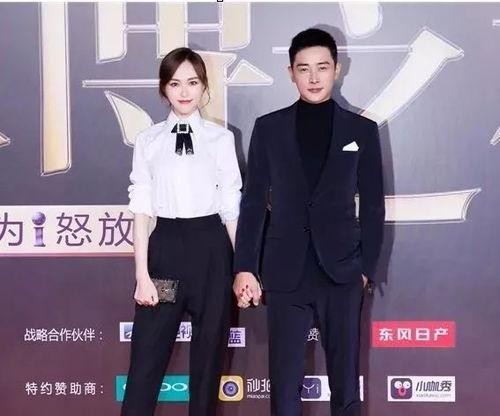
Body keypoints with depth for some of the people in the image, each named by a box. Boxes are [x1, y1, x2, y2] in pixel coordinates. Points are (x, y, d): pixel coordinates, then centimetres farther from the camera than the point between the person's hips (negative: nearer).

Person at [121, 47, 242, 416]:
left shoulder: (221, 138, 1)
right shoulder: (148, 141, 4)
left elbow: (232, 208, 3)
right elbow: (141, 210, 1)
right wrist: (142, 274, -4)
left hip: (211, 248, 0)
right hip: (165, 247, 0)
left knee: (209, 352, 12)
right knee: (148, 355, 3)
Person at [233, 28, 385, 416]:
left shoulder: (362, 130, 4)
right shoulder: (268, 128, 4)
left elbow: (373, 205, 6)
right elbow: (253, 202, 4)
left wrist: (367, 267, 0)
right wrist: (245, 267, -2)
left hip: (342, 271, 0)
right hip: (285, 273, 0)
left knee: (346, 380, 10)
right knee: (284, 382, 7)